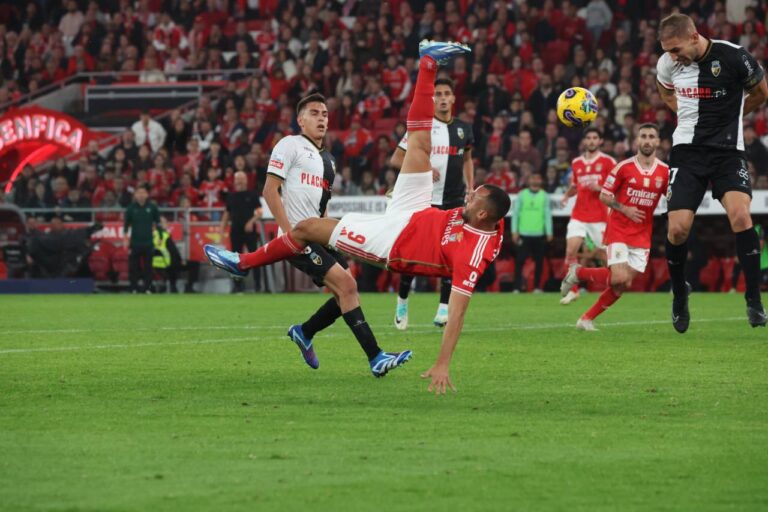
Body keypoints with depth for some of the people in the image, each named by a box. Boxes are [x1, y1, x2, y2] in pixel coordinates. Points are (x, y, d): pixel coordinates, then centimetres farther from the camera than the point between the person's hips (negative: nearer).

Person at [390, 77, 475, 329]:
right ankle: (402, 301, 20)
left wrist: (470, 188, 11)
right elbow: (396, 159, -1)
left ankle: (444, 307, 0)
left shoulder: (463, 129, 7)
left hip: (454, 201, 2)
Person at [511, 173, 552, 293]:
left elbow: (547, 214, 4)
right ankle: (517, 287, -4)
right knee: (519, 261, -5)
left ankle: (537, 287, 12)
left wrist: (549, 232, -2)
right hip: (523, 234, -1)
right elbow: (516, 213, 5)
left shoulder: (545, 196, 5)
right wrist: (514, 231, 0)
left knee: (539, 262, 4)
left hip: (539, 234, 1)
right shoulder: (522, 194, 5)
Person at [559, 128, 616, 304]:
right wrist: (566, 195, 5)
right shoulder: (576, 163, 11)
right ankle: (572, 290, -1)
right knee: (570, 251, -11)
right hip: (579, 215, 3)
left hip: (599, 217, -3)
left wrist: (599, 188, -18)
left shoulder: (608, 162, -3)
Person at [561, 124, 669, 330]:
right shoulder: (624, 167, -7)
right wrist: (624, 209, -14)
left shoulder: (665, 172, 0)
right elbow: (604, 196, 0)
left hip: (642, 235, 4)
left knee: (623, 284, -1)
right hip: (619, 230, -4)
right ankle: (579, 272, 6)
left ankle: (587, 318, 12)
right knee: (620, 279, -19)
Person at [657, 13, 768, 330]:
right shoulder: (668, 64, -2)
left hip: (727, 150, -3)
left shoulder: (733, 57, -14)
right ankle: (679, 295, 18)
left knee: (741, 216, -22)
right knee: (677, 228, -8)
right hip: (687, 150, 3)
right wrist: (687, 114, 10)